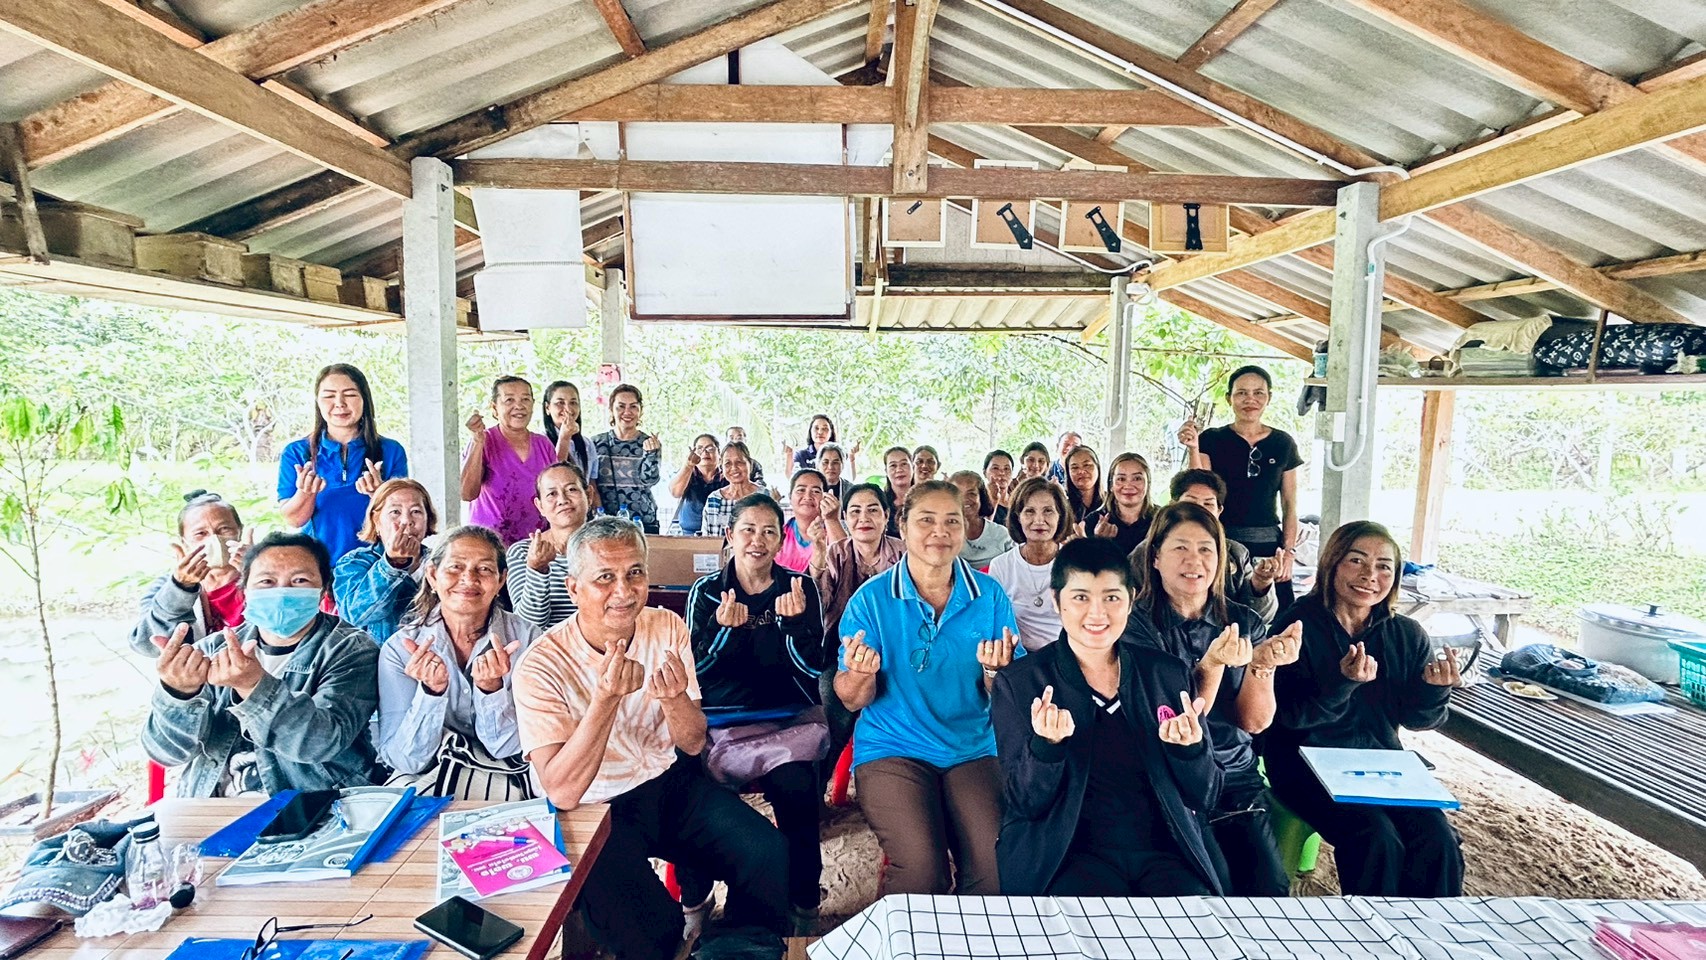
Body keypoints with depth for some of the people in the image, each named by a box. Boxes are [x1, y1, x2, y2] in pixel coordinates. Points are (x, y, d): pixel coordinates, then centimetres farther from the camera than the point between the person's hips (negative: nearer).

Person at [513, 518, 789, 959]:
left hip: (674, 782, 4)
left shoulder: (667, 627, -6)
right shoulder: (542, 666, -17)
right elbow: (562, 792, -23)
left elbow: (693, 744, -3)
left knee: (768, 853, -15)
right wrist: (607, 697, -36)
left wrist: (674, 698, -27)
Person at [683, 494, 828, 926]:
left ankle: (804, 902, -2)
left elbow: (814, 667, -3)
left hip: (788, 713, -1)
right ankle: (694, 897, 3)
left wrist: (796, 622, -21)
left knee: (795, 785, -26)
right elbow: (694, 667, -1)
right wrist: (723, 628, -20)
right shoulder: (706, 590, 5)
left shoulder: (800, 587, 2)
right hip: (721, 714, 1)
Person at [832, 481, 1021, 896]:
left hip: (973, 750, 2)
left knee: (999, 866, -19)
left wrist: (995, 671, -19)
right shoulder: (871, 599, -4)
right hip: (892, 749, -2)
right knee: (922, 870, -23)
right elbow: (852, 700, -2)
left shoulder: (989, 596, 1)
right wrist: (860, 675, -25)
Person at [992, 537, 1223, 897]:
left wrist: (1190, 747, -14)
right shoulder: (1018, 683, -3)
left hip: (1162, 850, 3)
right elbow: (1027, 802, -5)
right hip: (1067, 854, -2)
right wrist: (1045, 743, -25)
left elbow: (1204, 797, 7)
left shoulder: (1167, 674, 5)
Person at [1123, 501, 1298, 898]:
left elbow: (1255, 721, 1)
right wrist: (1212, 663, -27)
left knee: (1270, 884, -18)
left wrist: (1261, 664, -17)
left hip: (1237, 777, 4)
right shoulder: (1138, 623, -6)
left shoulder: (1245, 623, 7)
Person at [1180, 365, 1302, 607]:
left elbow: (1290, 504, 9)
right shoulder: (1212, 439, 1)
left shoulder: (1283, 443, 8)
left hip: (1268, 545, 2)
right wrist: (1193, 450, -18)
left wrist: (1288, 551, 1)